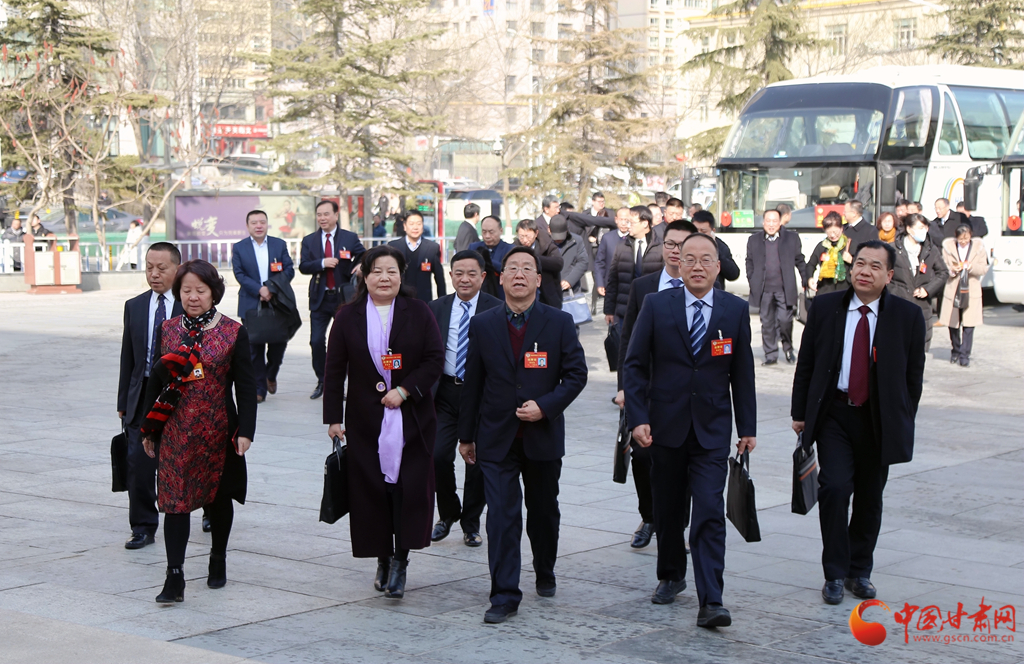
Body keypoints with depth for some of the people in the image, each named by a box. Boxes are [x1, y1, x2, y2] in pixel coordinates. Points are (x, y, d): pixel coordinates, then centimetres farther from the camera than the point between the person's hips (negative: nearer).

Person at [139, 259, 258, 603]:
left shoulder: (233, 332, -3)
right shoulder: (168, 330, 5)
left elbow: (245, 385, -2)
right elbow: (156, 380, 10)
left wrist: (245, 430, -9)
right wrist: (148, 430, 10)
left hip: (218, 430, -1)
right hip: (175, 431, 1)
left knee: (217, 496, 14)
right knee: (174, 500, -6)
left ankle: (218, 559, 35)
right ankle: (174, 578, -7)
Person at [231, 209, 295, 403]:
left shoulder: (280, 245, 7)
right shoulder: (239, 248, 4)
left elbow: (289, 270, 2)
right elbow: (240, 275, -4)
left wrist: (272, 289, -13)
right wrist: (259, 290, -18)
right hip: (251, 305, -1)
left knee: (279, 343, 1)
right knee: (255, 349, 0)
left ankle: (271, 375, 30)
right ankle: (259, 389, 7)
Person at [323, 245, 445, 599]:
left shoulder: (418, 313, 2)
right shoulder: (348, 317, 4)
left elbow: (435, 359, -1)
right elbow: (334, 370, 4)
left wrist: (404, 390, -13)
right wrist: (333, 418, -1)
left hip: (412, 419, -1)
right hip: (366, 421, 1)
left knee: (409, 489, -6)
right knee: (372, 490, 2)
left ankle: (400, 560, 2)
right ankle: (383, 560, 14)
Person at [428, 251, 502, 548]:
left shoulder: (497, 310, -4)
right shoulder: (436, 309, 5)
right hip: (446, 392, 2)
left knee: (478, 462, 4)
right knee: (439, 456, -9)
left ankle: (471, 523, 22)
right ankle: (448, 513, 17)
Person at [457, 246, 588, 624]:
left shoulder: (559, 323, -1)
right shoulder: (482, 325, 2)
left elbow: (576, 374, -1)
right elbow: (472, 383, 7)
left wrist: (545, 406, -15)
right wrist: (466, 435, 8)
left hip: (543, 436, 0)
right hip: (497, 438, 0)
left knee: (544, 512, 15)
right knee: (502, 515, -7)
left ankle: (545, 574, 38)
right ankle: (504, 596, -4)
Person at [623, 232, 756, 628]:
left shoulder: (736, 310, 2)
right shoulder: (657, 306, -1)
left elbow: (742, 373, 6)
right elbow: (634, 365, -1)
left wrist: (747, 428, 5)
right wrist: (637, 418, -10)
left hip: (711, 431, -1)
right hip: (666, 427, 1)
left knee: (710, 514, -11)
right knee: (667, 510, 14)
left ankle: (710, 603, -14)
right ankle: (671, 576, 37)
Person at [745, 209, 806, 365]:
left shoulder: (791, 238, 6)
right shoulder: (754, 240, 8)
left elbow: (800, 261, 11)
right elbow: (749, 263, 13)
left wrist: (805, 281, 10)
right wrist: (752, 282, 5)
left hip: (784, 289, -2)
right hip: (764, 290, 2)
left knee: (785, 320, -8)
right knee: (767, 323, 3)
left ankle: (788, 348, 18)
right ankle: (771, 355, 12)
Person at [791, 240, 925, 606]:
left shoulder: (908, 316, -1)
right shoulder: (825, 307, 1)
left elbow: (914, 374, 4)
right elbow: (806, 363, 6)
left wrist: (903, 422, 2)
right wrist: (800, 412, 4)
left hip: (879, 419, 1)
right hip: (834, 414, -1)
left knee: (869, 497, 10)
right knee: (835, 488, -13)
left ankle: (860, 572, 25)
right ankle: (835, 574, -1)